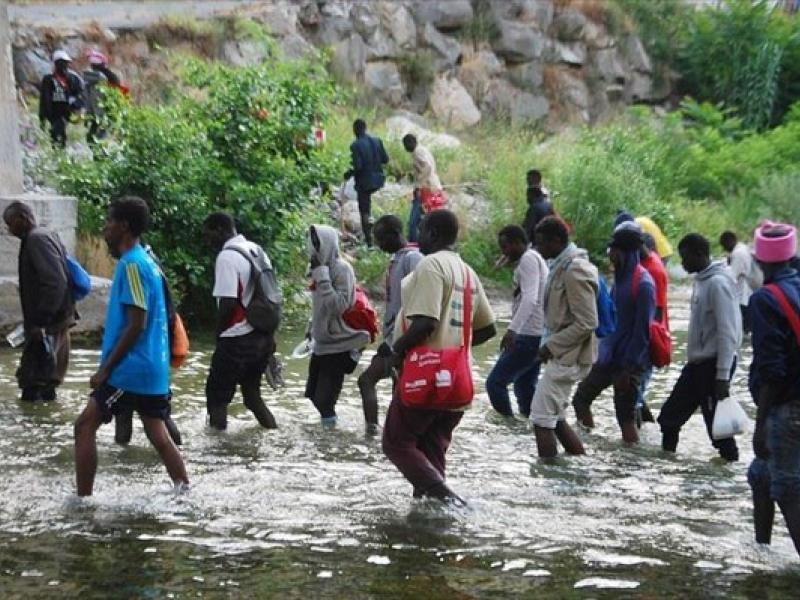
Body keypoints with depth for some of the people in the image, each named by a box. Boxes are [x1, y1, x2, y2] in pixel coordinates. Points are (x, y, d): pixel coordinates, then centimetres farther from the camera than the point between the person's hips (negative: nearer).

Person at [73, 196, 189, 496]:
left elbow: (136, 325, -21)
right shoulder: (147, 262, 14)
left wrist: (106, 369, -17)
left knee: (85, 427, -1)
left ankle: (82, 500, 1)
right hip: (153, 368, 9)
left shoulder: (132, 265, -15)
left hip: (131, 370, -9)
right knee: (158, 434, 11)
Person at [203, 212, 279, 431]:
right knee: (252, 392, 19)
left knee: (217, 396, 3)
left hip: (238, 339, -8)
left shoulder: (227, 257, -16)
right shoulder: (256, 250, 10)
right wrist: (265, 329, 18)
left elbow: (227, 303, -20)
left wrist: (219, 334, -5)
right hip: (262, 335, 8)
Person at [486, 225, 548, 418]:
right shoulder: (535, 259, 19)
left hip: (529, 337, -11)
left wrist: (512, 329, -35)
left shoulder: (528, 259, -12)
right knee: (525, 387, 17)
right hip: (536, 336, 11)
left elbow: (530, 299, -26)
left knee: (495, 382, -9)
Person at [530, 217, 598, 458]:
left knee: (541, 419, -7)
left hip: (568, 357, -10)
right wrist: (549, 344, 10)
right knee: (555, 418, 16)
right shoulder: (561, 266, 10)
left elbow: (586, 323, -22)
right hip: (563, 354, 10)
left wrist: (551, 346, -17)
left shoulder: (574, 271, -20)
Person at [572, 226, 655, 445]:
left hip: (629, 361, -9)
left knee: (625, 415, -3)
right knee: (581, 399, 13)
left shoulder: (643, 284, -18)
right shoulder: (621, 277, 9)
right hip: (609, 356, 9)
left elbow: (642, 329, -19)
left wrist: (629, 368, -20)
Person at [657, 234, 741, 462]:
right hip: (697, 363, 9)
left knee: (715, 419, -2)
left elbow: (728, 333, -21)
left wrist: (723, 376, -23)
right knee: (670, 415, 11)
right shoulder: (701, 280, 10)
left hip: (713, 364, -9)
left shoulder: (718, 283, -18)